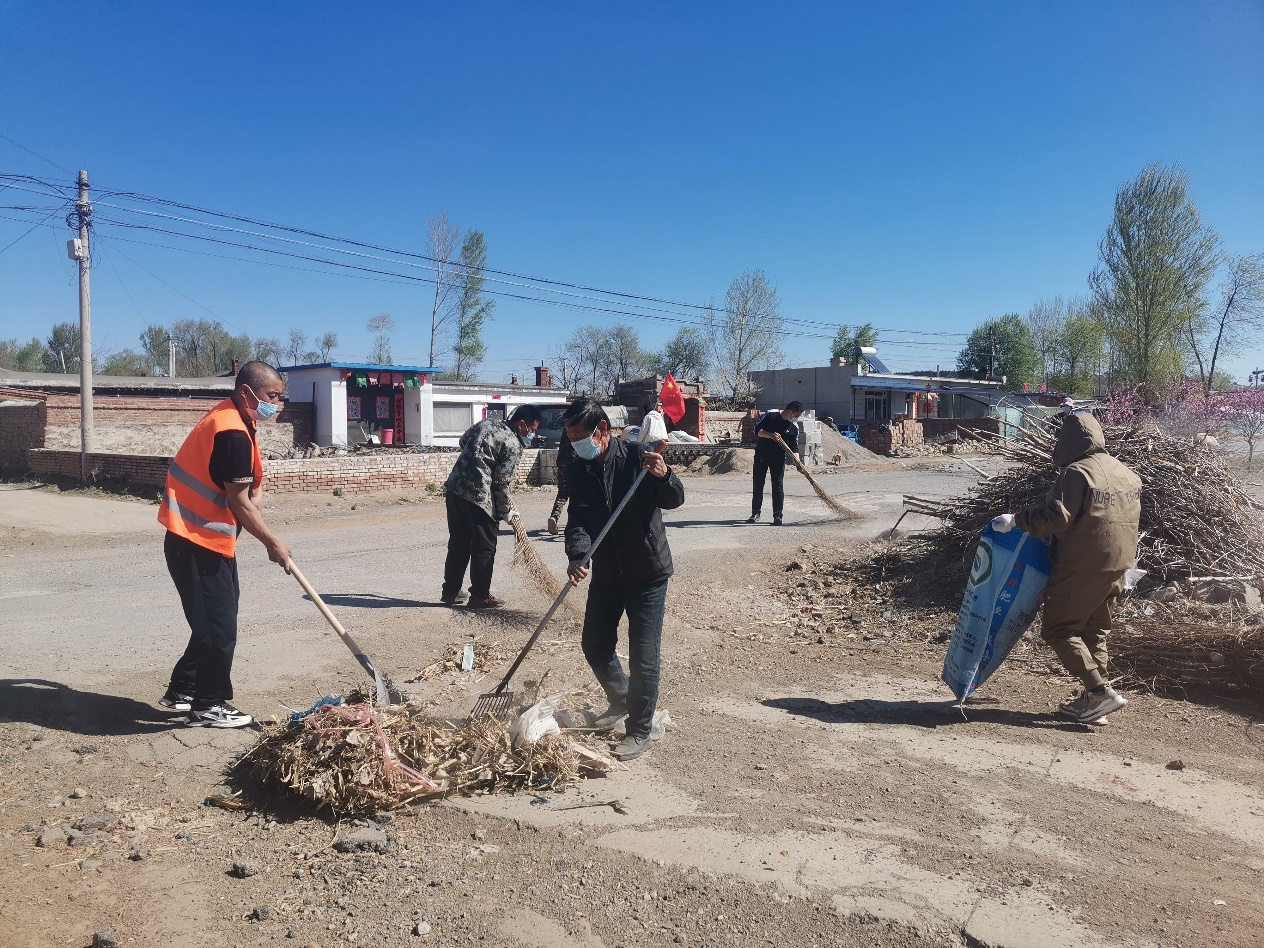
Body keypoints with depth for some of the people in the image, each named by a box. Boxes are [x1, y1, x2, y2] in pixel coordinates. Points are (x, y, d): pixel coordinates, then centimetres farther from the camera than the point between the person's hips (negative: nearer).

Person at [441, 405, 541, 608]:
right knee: (484, 547, 5)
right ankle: (480, 596, 12)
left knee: (458, 544, 18)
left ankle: (450, 592, 26)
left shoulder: (487, 423, 13)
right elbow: (501, 484, -10)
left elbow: (463, 441, 30)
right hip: (478, 497, -8)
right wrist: (506, 513, 2)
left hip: (454, 487, 8)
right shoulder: (513, 445, -9)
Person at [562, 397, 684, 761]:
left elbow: (674, 500, -13)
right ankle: (621, 700, 42)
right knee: (595, 645, 16)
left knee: (644, 655, -3)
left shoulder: (638, 456, -15)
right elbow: (577, 520, -6)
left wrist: (664, 477, -35)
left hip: (647, 573, -5)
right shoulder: (579, 470, -1)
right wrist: (577, 557, -25)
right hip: (606, 573, 6)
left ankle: (639, 731, 12)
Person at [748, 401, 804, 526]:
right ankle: (755, 513, 15)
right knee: (758, 485, 5)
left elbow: (794, 447, 0)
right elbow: (757, 430, -10)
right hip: (761, 455, -1)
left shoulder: (794, 427, -1)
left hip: (778, 458, 1)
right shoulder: (770, 415, -8)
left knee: (778, 487, -4)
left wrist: (798, 462, -16)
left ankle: (777, 516, 1)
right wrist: (771, 435, -27)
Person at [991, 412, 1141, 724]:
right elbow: (1131, 520, 21)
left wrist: (1016, 519, -19)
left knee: (1058, 630, -1)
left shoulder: (1077, 473, -17)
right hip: (1117, 568, 9)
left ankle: (1100, 691, -8)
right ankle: (1091, 699, 18)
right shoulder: (1126, 472, 12)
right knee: (1095, 632, 16)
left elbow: (1056, 517, -27)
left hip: (1082, 568, -9)